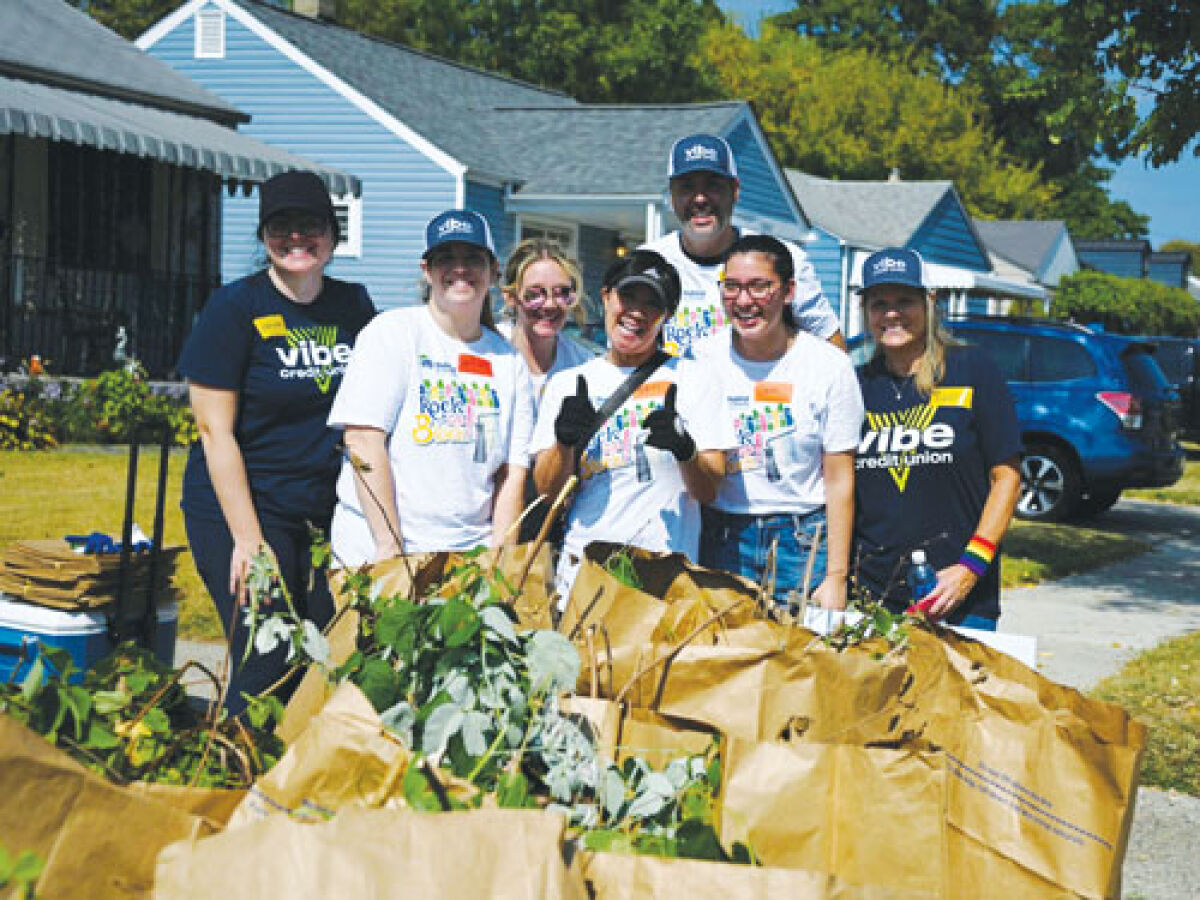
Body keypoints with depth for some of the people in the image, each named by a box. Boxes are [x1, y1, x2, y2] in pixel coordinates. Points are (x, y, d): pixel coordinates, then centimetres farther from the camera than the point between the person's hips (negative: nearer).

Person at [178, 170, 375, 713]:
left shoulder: (354, 306, 8)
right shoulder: (235, 307, -6)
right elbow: (215, 430, -9)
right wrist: (248, 539, -15)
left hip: (327, 507, 5)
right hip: (241, 506, -5)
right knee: (267, 667, -7)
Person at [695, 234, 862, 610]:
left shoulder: (830, 365, -3)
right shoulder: (702, 360, 2)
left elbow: (840, 480, -4)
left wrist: (836, 577, -7)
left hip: (804, 539, -1)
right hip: (720, 535, 2)